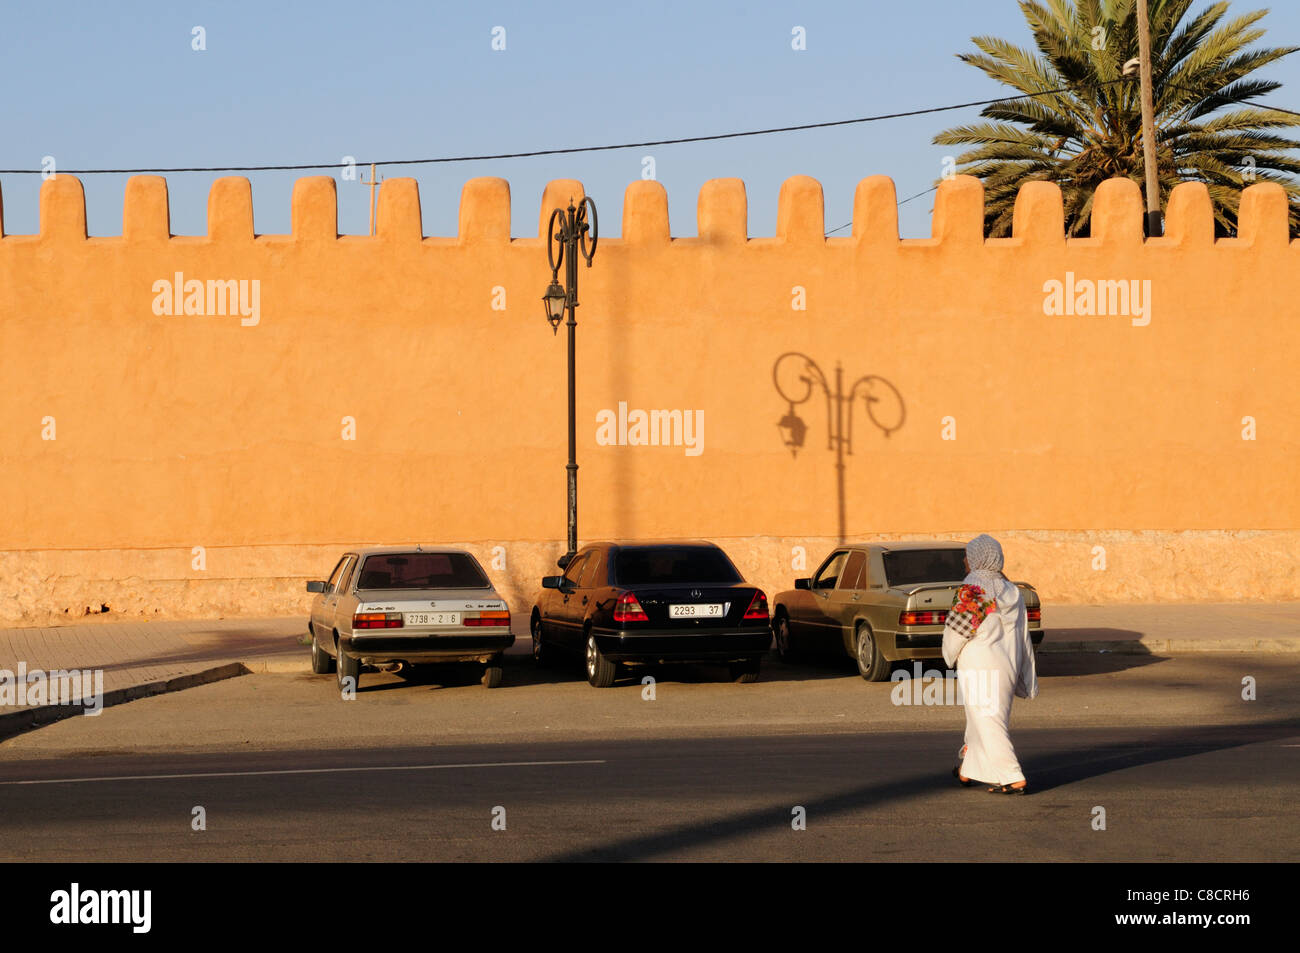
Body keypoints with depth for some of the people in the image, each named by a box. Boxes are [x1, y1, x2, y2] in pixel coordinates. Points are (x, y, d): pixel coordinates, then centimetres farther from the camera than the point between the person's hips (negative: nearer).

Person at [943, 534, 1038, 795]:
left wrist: (950, 655, 10)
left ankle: (1014, 780, -12)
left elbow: (956, 630, -10)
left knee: (987, 724, -5)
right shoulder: (1013, 592, 10)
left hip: (978, 666, -7)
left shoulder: (972, 588, -10)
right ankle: (967, 770, 33)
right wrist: (1028, 681, 15)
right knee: (981, 720, 20)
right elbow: (1023, 638, 11)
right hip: (1007, 665, 7)